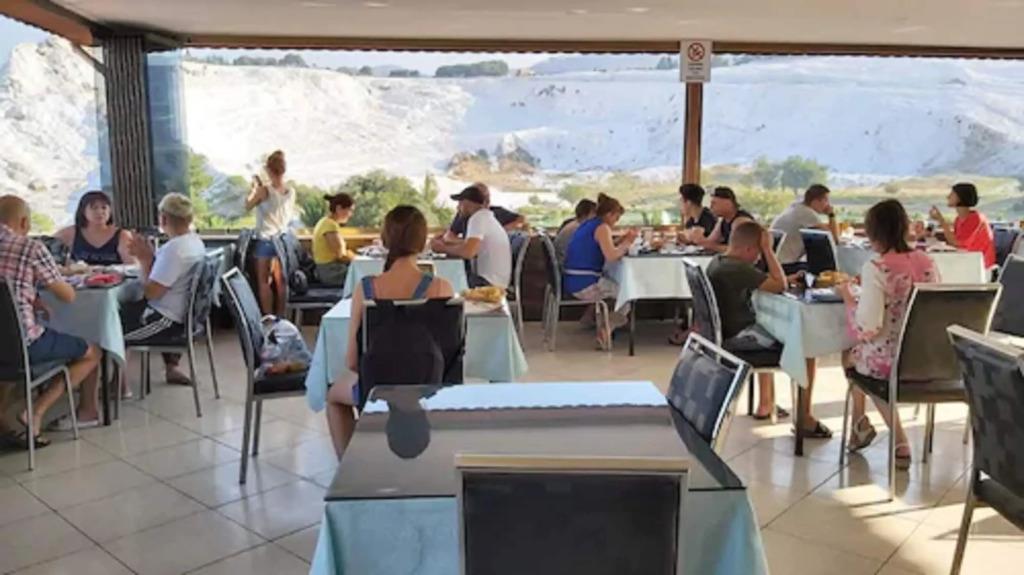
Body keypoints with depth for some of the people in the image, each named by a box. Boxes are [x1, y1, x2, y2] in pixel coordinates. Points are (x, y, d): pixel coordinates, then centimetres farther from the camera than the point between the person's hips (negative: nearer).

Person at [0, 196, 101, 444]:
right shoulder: (32, 249, -10)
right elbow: (68, 296, -2)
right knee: (91, 353, 13)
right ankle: (36, 411, -1)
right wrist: (54, 278, 16)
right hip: (22, 344, -6)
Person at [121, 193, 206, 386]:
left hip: (167, 319, -10)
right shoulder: (194, 240, 5)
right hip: (182, 314, 10)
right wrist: (149, 256, 0)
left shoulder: (174, 249, -26)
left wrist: (145, 259, -13)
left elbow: (151, 292, -24)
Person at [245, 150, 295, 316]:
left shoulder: (264, 190, -15)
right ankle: (280, 318, 16)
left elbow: (247, 206, -3)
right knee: (280, 281, 12)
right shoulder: (291, 192, -1)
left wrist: (254, 187, 7)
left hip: (265, 240, -5)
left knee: (263, 281, 5)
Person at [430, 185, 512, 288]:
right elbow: (471, 243, 20)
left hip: (488, 284, -9)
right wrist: (445, 243, 11)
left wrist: (443, 248, -11)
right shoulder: (487, 217, 14)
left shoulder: (478, 217, -15)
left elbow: (468, 252, -26)